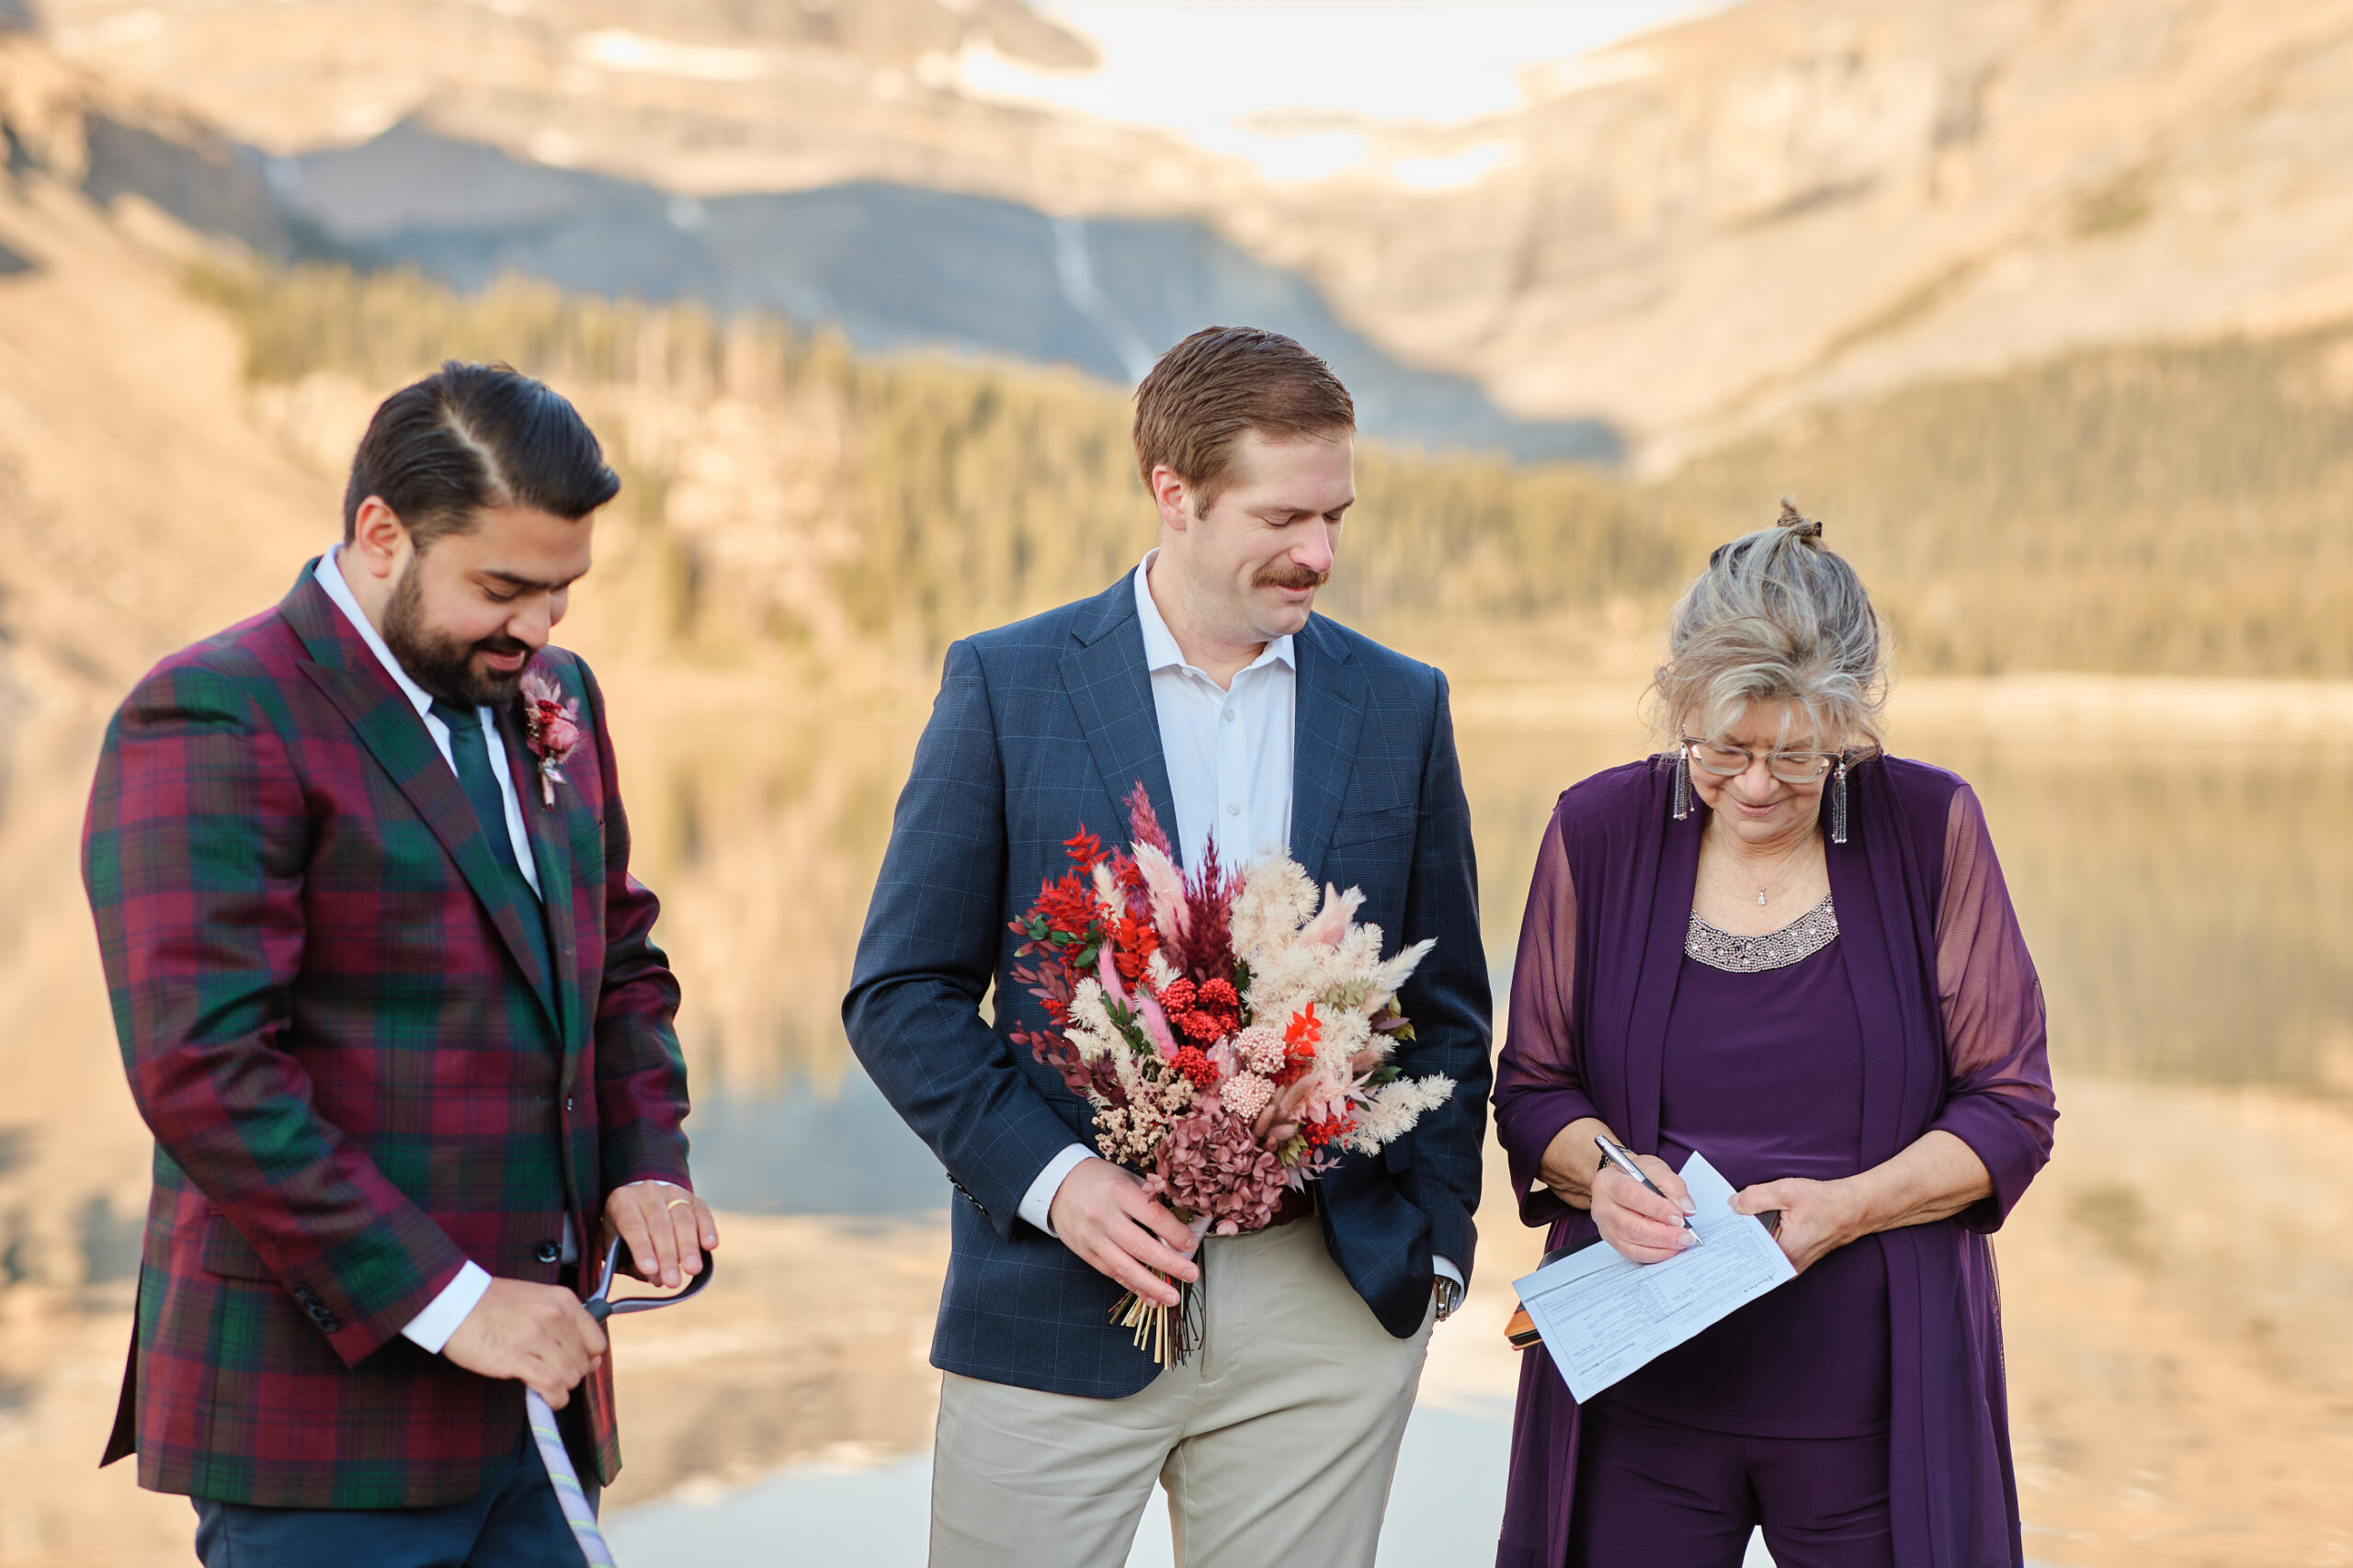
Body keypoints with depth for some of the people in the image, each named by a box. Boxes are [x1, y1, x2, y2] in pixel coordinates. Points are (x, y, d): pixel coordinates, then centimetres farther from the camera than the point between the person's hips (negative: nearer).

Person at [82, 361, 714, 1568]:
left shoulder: (553, 699, 13)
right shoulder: (214, 723, -12)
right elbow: (201, 1072, -20)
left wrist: (644, 1160, 5)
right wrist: (443, 1298, -20)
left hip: (532, 1384, 7)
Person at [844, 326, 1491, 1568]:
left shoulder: (1400, 708, 7)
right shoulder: (1007, 684, -1)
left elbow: (1445, 1009, 13)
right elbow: (902, 992, -2)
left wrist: (1432, 1243, 4)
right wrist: (1051, 1177, -13)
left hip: (1328, 1314, 2)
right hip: (1060, 1305, -2)